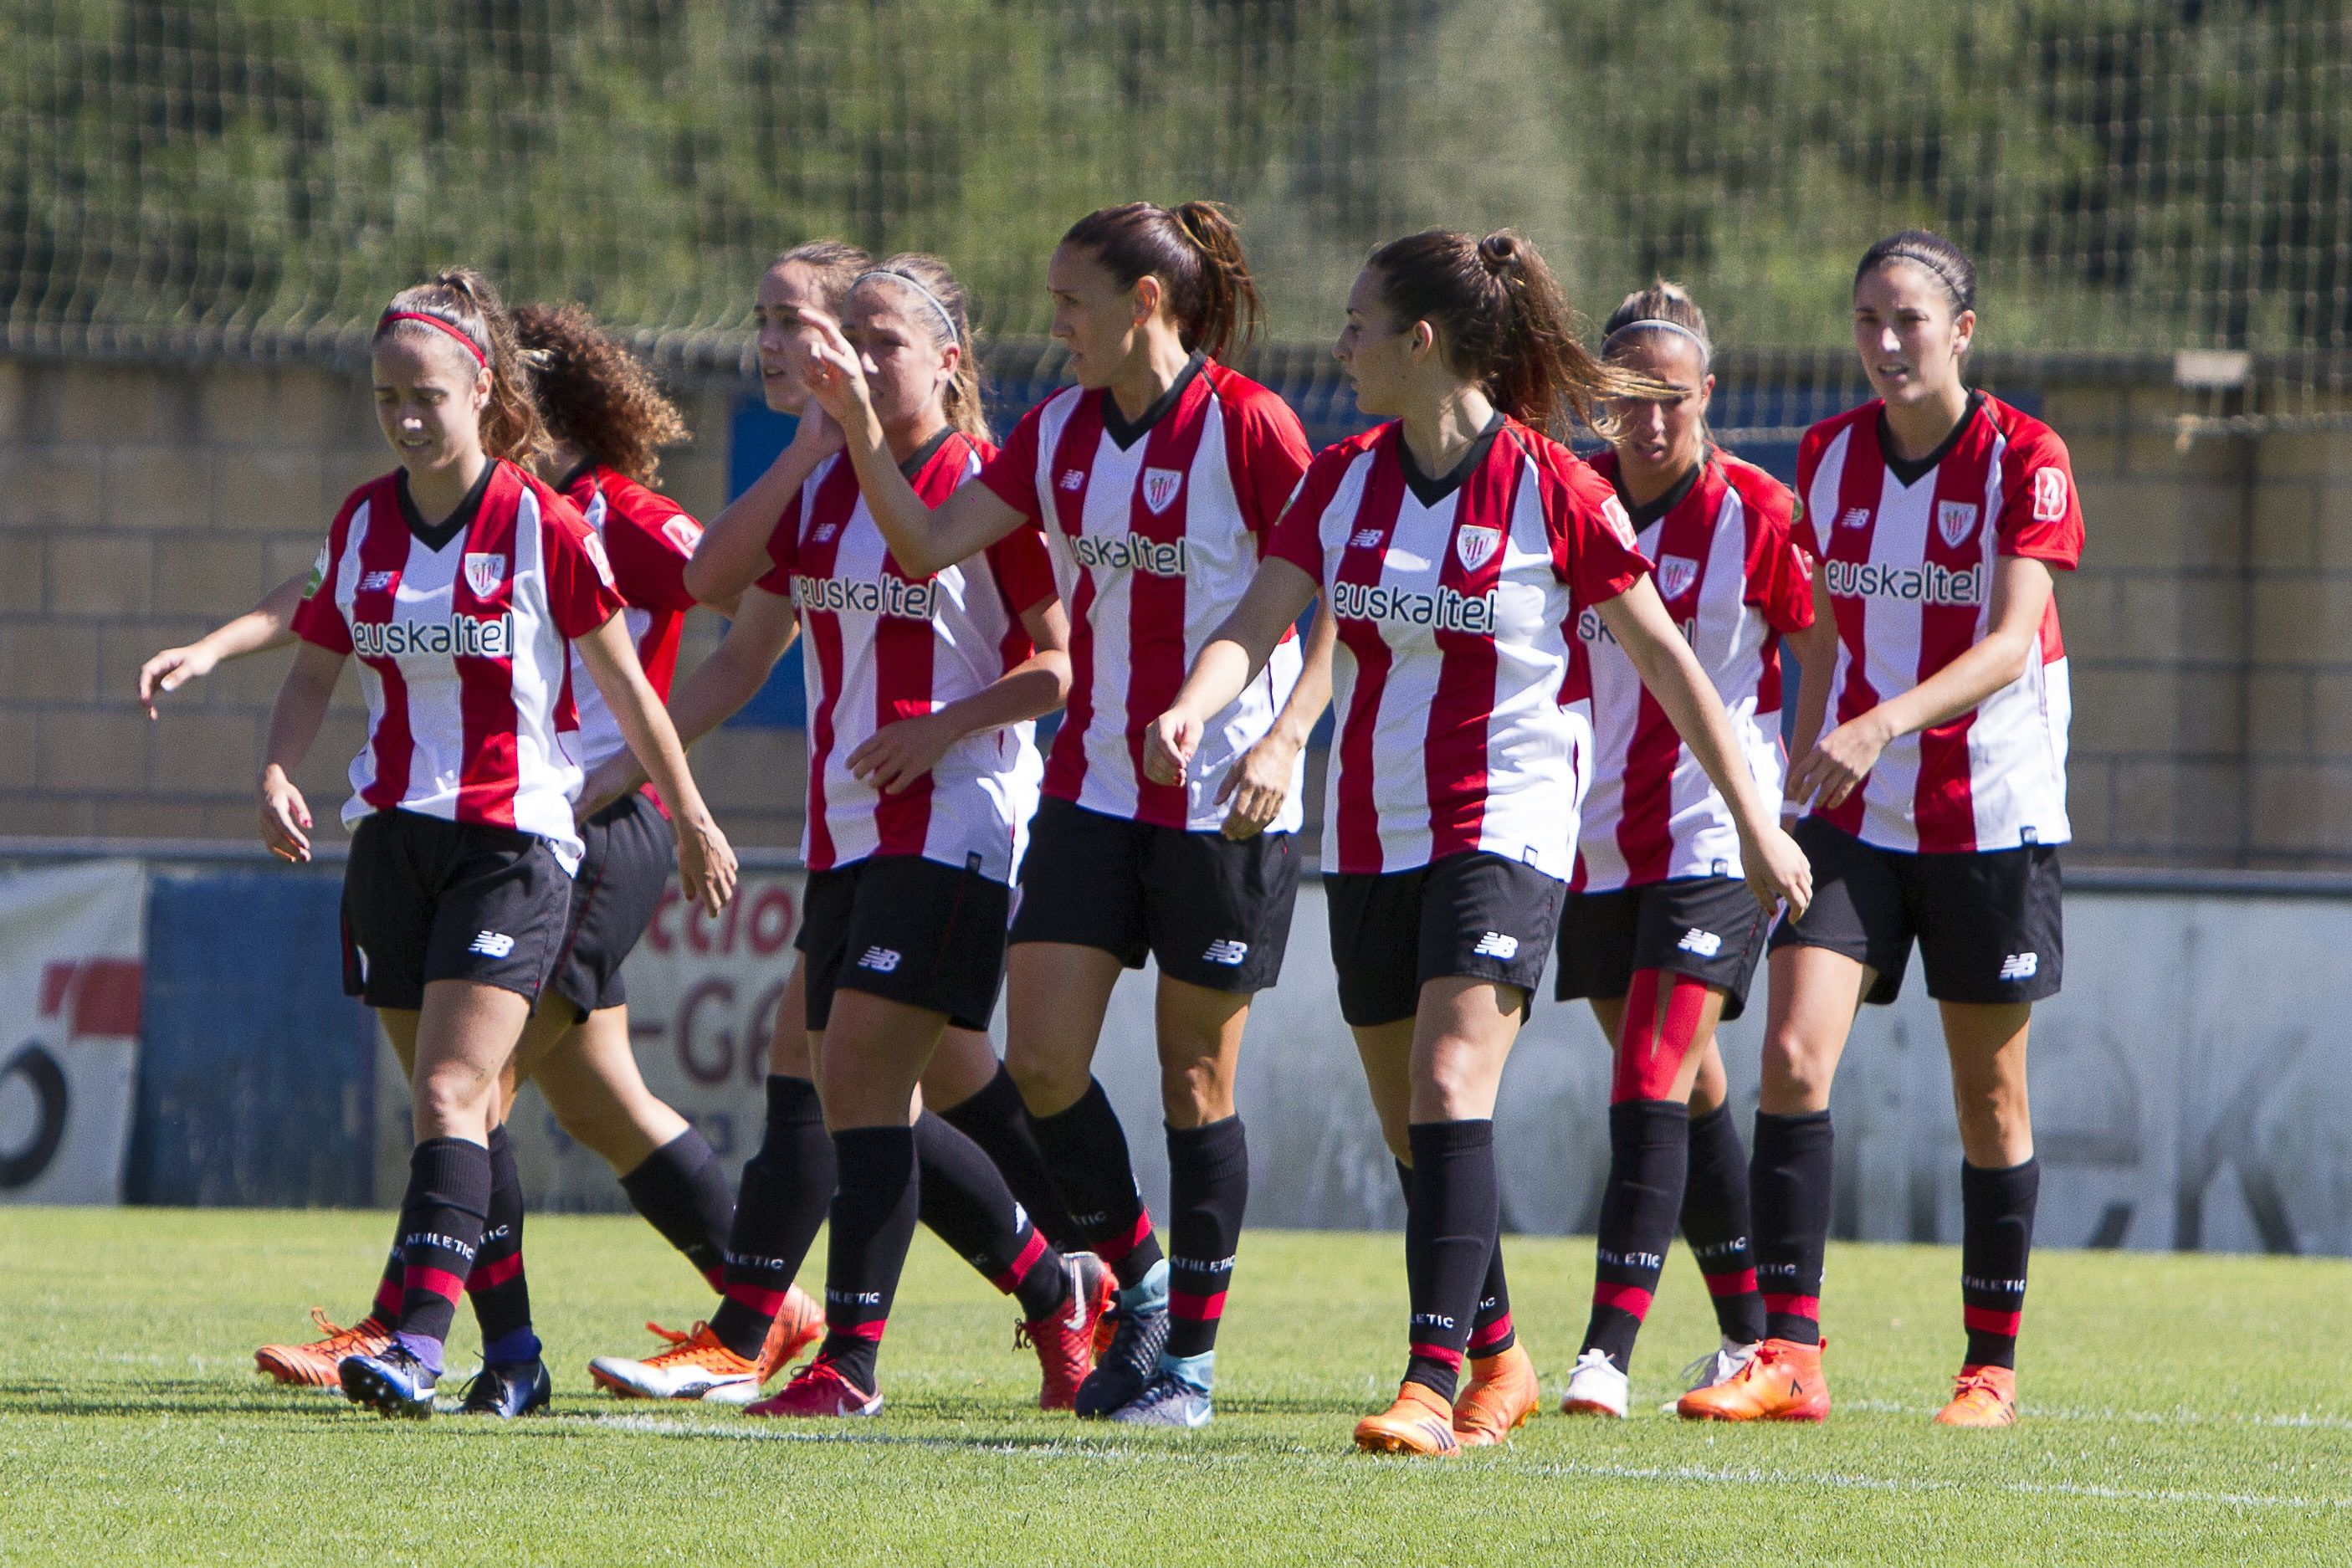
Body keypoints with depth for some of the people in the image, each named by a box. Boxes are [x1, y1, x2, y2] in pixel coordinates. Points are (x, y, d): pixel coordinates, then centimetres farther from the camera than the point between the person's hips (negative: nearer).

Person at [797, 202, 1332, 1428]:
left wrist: (1284, 739, -20)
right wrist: (858, 428, -6)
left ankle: (1190, 1359, 11)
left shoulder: (1245, 427, -11)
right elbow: (927, 544, 5)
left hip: (1220, 805, -6)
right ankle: (1137, 1283, 18)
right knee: (1040, 1058, -3)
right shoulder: (1058, 432, 8)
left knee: (1195, 1075, 1)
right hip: (1091, 788, 6)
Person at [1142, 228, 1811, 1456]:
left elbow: (1666, 661, -2)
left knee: (1451, 1092, -21)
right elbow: (1259, 620, -4)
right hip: (1370, 836, 6)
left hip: (1504, 826, -6)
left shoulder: (1553, 490, -9)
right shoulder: (1342, 479, 6)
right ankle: (1497, 1363, 29)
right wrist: (1192, 708, -26)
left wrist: (1754, 823, 1)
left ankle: (1432, 1380, -27)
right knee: (1409, 1126, 11)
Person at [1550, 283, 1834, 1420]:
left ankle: (1610, 1347, -20)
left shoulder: (1757, 512, -9)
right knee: (1683, 1083, 14)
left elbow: (1828, 666, -5)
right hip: (1597, 843, 5)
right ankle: (1749, 1327, 27)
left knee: (1653, 1087, -15)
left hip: (1714, 843, -5)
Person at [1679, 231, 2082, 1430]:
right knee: (1792, 1055, -13)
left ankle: (1991, 1368, 17)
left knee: (1988, 1095, 5)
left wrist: (1886, 722, -35)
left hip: (1989, 816, -4)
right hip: (1852, 815, 4)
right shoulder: (1829, 456, 4)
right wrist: (1802, 777, 18)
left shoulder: (2024, 458, -10)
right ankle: (1789, 1354, -15)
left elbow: (2009, 641, -21)